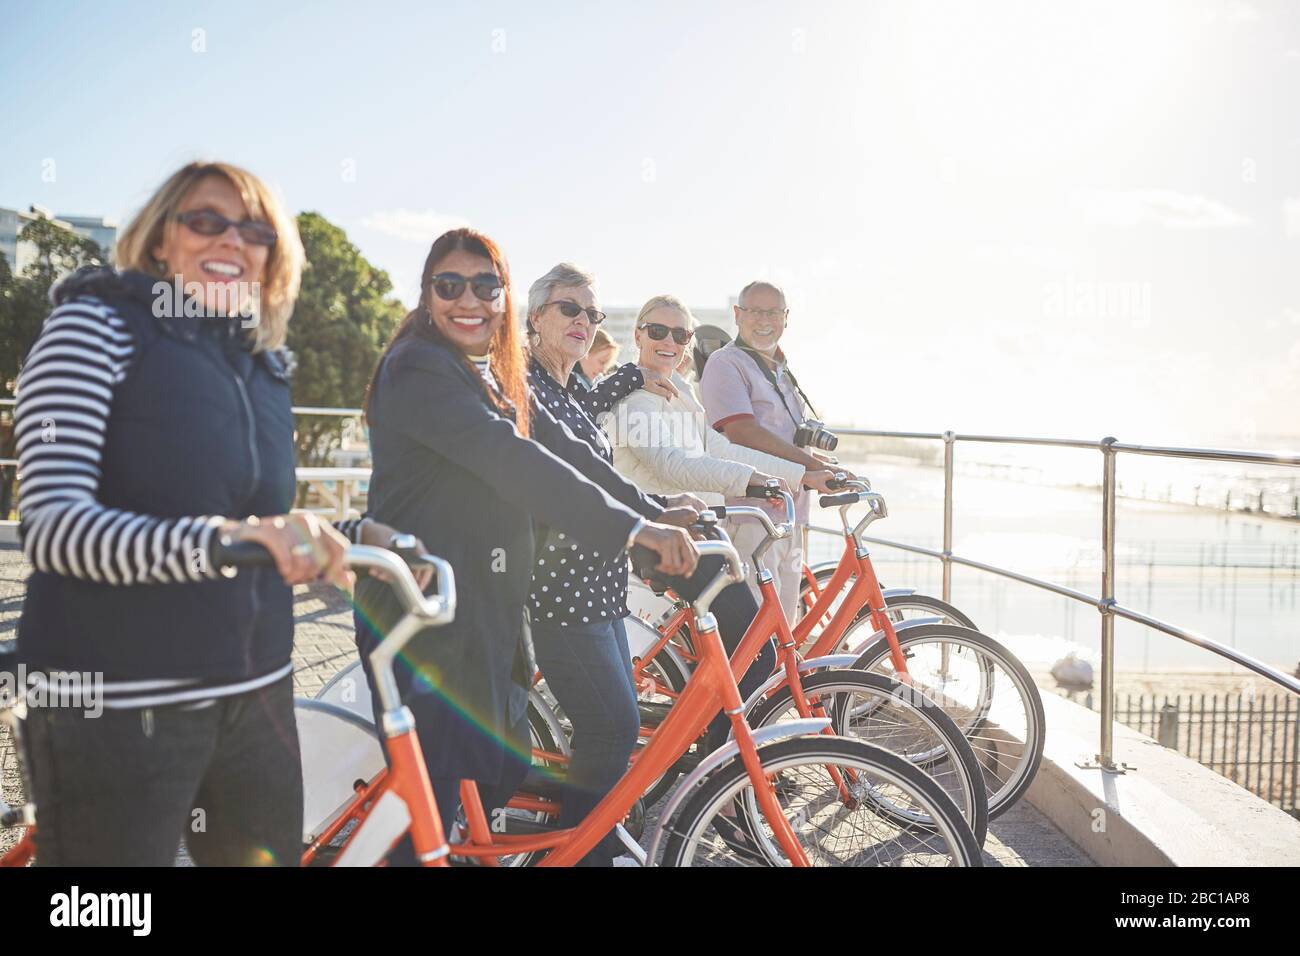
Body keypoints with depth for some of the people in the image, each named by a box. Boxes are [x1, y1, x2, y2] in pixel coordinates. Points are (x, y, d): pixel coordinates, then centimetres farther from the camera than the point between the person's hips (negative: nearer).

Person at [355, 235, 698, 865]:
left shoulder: (498, 377, 16)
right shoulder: (417, 367, -15)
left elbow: (562, 448, 8)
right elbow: (511, 460, -28)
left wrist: (656, 515, -1)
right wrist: (630, 527, -33)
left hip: (487, 608, 9)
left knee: (503, 777, 16)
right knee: (434, 796, -3)